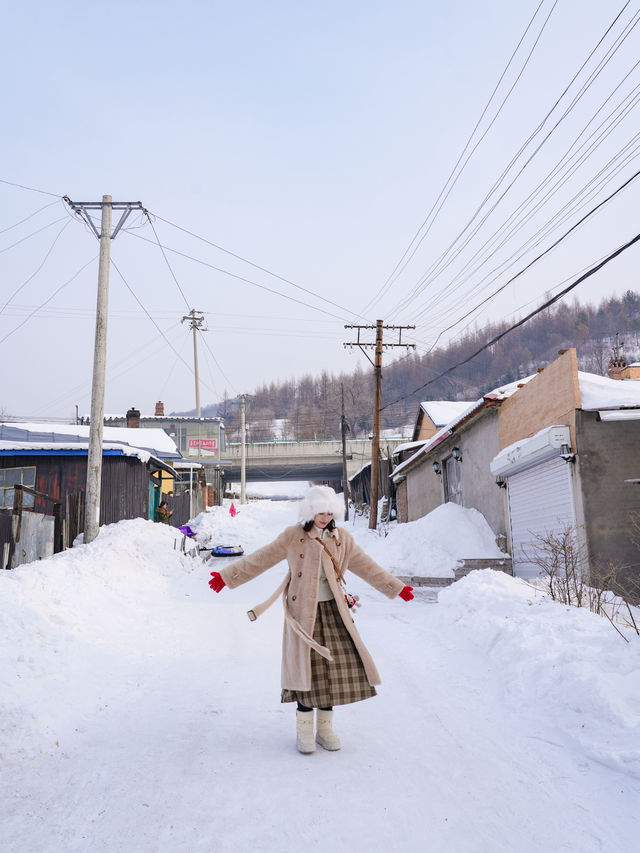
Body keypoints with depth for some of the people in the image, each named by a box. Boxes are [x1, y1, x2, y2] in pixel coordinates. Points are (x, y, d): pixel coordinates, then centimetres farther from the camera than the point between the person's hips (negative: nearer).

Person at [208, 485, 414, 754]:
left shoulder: (342, 538, 6)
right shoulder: (293, 537, -2)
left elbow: (366, 567, 13)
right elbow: (260, 559, 2)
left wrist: (397, 588, 12)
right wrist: (227, 576, 2)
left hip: (332, 610, 3)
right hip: (303, 611, -3)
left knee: (336, 665, 0)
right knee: (309, 667, -5)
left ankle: (325, 728, 18)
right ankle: (304, 730, 13)